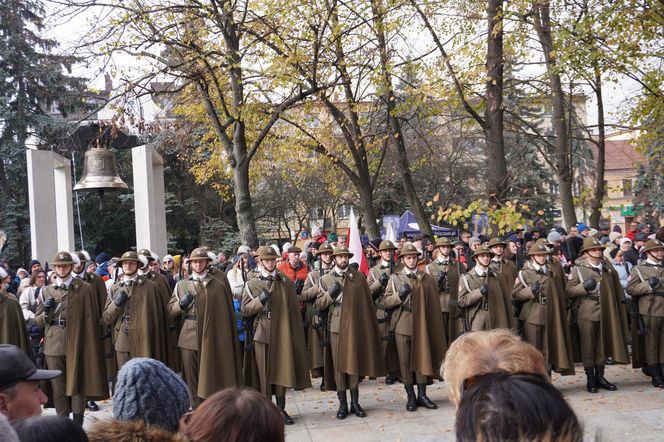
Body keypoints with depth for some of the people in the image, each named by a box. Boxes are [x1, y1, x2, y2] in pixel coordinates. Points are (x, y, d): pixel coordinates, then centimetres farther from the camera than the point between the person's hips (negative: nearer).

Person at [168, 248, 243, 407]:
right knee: (192, 377, 4)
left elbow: (225, 309, 3)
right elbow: (171, 309, 12)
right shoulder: (181, 285, 11)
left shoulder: (218, 283, 3)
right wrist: (181, 304, -9)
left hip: (211, 336, -2)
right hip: (189, 336, 2)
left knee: (211, 375, 2)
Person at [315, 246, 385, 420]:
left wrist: (366, 326, 3)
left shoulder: (358, 276, 7)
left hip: (354, 327, 0)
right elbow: (319, 305, 6)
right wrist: (330, 294, -12)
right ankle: (342, 404, 10)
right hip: (335, 327, 0)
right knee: (338, 365, 2)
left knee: (354, 364, 4)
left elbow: (366, 302, 7)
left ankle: (355, 402, 13)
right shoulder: (326, 279, 7)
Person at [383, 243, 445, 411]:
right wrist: (399, 295, -15)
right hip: (402, 326, 0)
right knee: (405, 362, 2)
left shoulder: (427, 278, 10)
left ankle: (422, 395, 11)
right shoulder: (395, 278, 9)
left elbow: (433, 303, 9)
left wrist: (433, 326, 4)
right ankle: (411, 397, 10)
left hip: (421, 326, 0)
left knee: (423, 359, 1)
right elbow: (386, 302, 3)